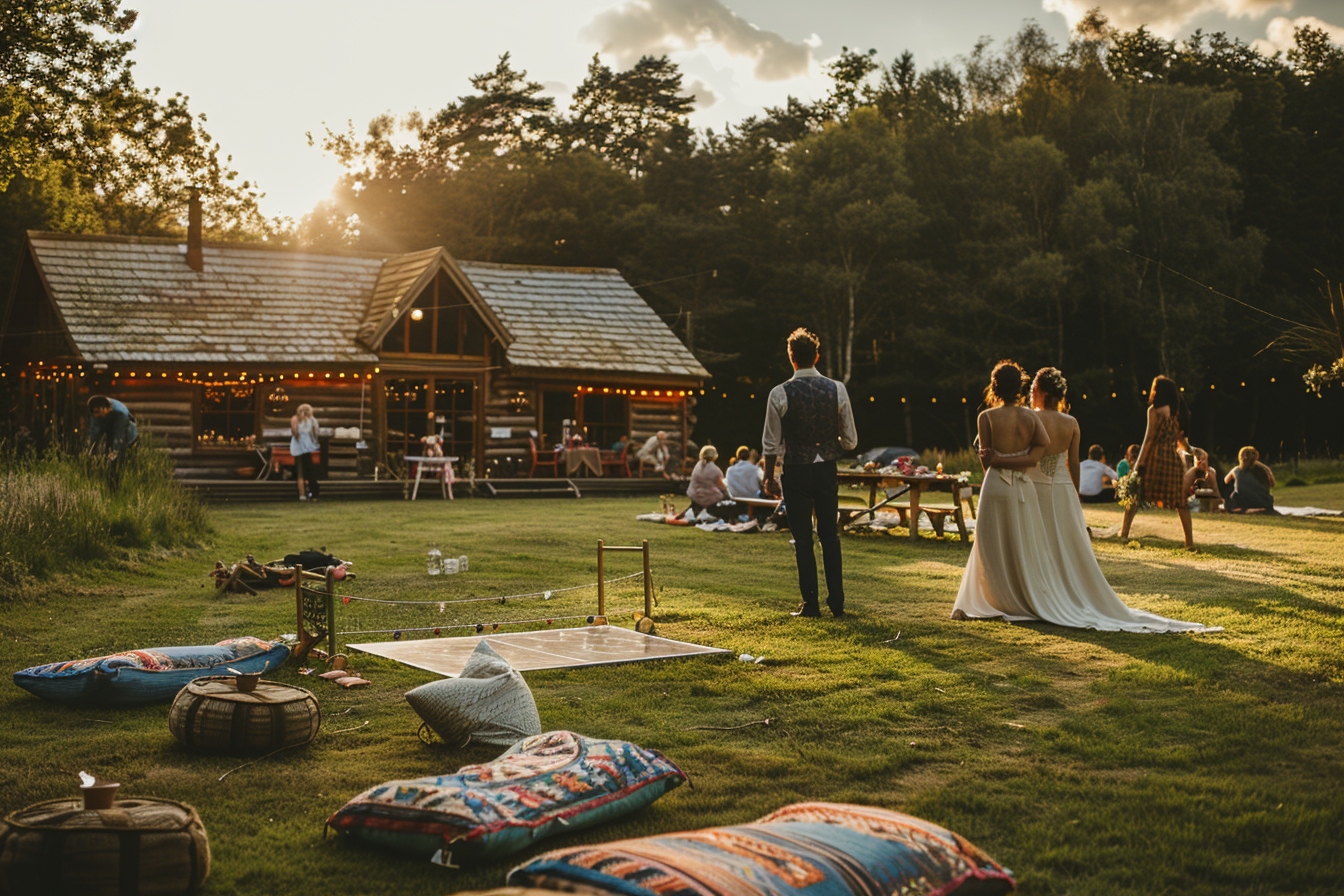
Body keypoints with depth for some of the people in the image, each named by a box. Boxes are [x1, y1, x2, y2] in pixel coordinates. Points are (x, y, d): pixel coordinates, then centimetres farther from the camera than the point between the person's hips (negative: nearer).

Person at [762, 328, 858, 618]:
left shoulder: (780, 393, -11)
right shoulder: (837, 389, -4)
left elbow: (771, 443, -7)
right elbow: (850, 441, 1)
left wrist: (769, 477, 5)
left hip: (796, 472, -3)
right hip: (827, 471, 3)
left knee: (803, 539, 5)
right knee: (830, 536, 13)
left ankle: (811, 603, 8)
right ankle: (837, 602, 14)